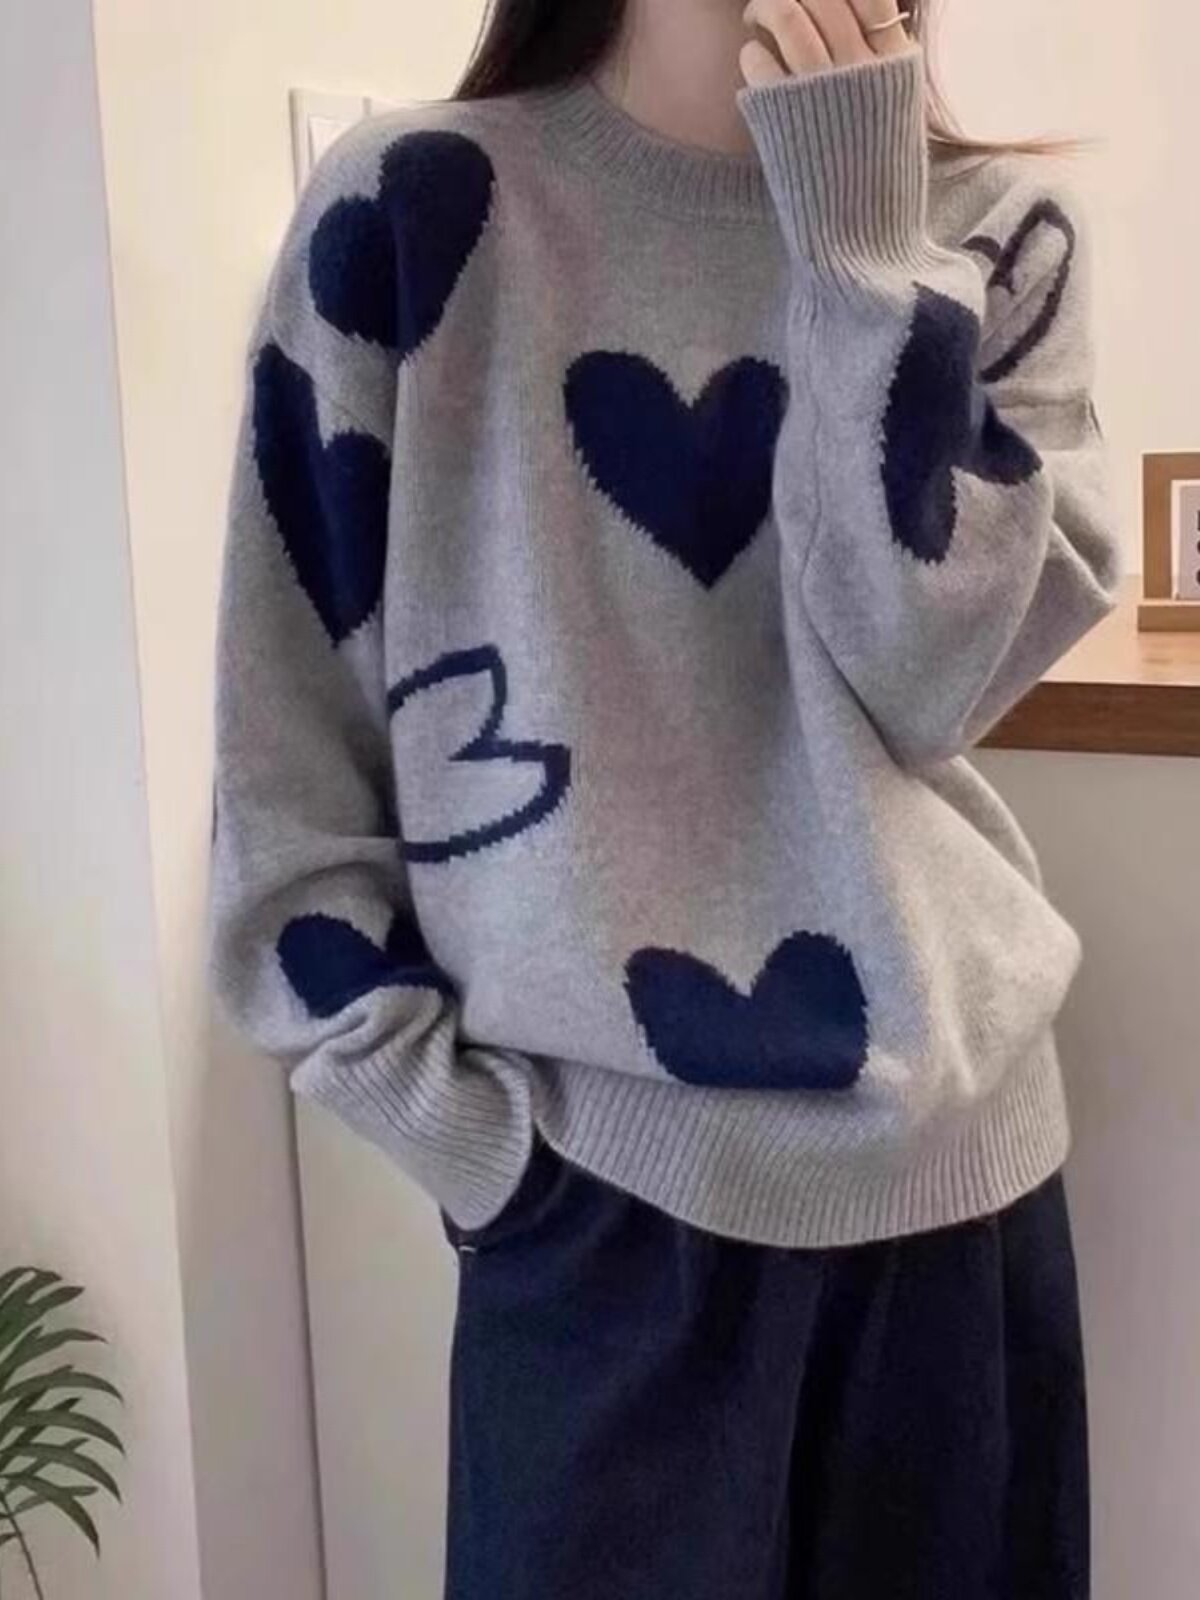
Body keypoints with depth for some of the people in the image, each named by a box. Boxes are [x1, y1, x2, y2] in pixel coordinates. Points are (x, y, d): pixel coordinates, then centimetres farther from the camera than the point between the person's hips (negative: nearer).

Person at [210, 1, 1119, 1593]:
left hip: (947, 1131, 3)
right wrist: (449, 1120, -8)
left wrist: (862, 228, -14)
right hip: (601, 1166, -3)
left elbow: (934, 673, -11)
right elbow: (286, 740, -5)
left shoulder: (1002, 228, 2)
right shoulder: (420, 208, -5)